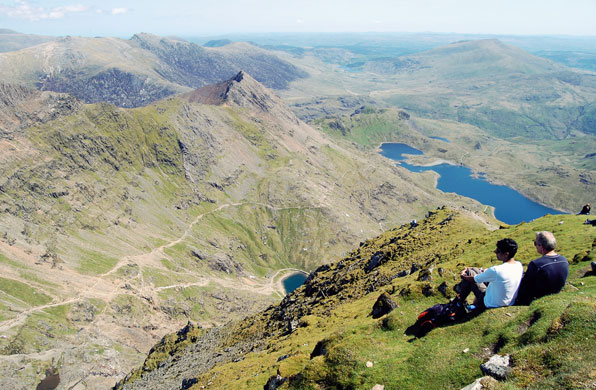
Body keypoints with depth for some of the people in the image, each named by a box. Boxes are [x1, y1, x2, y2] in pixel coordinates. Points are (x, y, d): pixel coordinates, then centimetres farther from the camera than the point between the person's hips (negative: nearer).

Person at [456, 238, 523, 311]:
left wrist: (463, 276, 5)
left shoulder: (496, 270, -33)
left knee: (469, 272, 2)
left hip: (492, 304, -7)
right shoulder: (519, 265, -10)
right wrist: (485, 271, 22)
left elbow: (474, 279, -16)